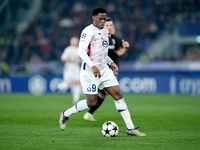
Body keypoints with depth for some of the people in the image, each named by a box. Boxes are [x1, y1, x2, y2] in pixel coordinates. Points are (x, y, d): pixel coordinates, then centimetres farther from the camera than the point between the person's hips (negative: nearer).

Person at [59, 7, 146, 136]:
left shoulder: (104, 31, 16)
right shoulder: (88, 31, -12)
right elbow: (81, 50, -21)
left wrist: (111, 62, 17)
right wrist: (92, 66, -31)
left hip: (104, 70, 8)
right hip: (90, 72, -8)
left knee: (118, 95, -2)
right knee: (91, 103, -5)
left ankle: (130, 128, -1)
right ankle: (66, 114, 18)